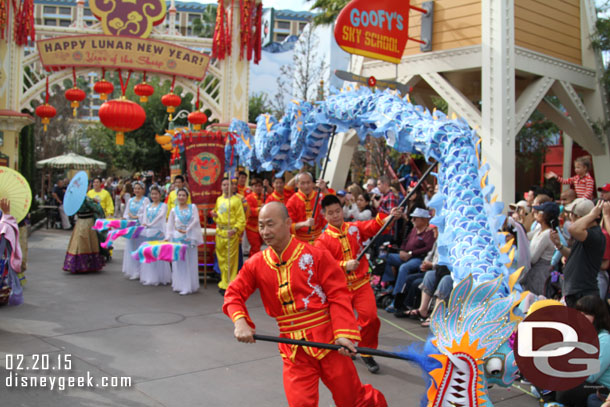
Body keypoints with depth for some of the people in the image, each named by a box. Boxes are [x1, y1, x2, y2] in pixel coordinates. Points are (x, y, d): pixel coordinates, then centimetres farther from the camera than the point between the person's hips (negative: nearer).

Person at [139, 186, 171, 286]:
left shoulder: (163, 206, 1)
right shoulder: (147, 206, 16)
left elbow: (161, 216, -16)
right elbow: (144, 218, 7)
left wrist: (150, 224, -26)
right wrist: (143, 225, -15)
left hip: (158, 232, -5)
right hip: (148, 232, 5)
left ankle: (159, 278, 0)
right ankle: (149, 277, 10)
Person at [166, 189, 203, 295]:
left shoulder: (193, 207, 6)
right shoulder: (174, 210, 8)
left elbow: (196, 220, -4)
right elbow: (170, 225, 8)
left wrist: (186, 230, -11)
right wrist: (168, 237, -2)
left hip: (190, 238, -1)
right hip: (177, 238, 1)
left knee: (190, 262, 0)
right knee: (179, 262, 0)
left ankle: (189, 286, 6)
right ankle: (179, 285, 5)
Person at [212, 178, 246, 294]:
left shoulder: (236, 200, -6)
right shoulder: (219, 199, 13)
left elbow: (241, 219, -10)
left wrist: (235, 229, -23)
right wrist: (214, 215, 4)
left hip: (231, 233, -6)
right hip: (219, 232, 6)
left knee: (231, 260, -4)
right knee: (221, 259, 12)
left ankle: (230, 285, 3)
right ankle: (224, 283, 24)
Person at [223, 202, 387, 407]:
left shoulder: (316, 255, -8)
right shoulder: (256, 264, 1)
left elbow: (338, 296, -8)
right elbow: (233, 294, 3)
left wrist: (343, 333, -17)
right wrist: (240, 321, -16)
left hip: (328, 341, -2)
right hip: (293, 349, 3)